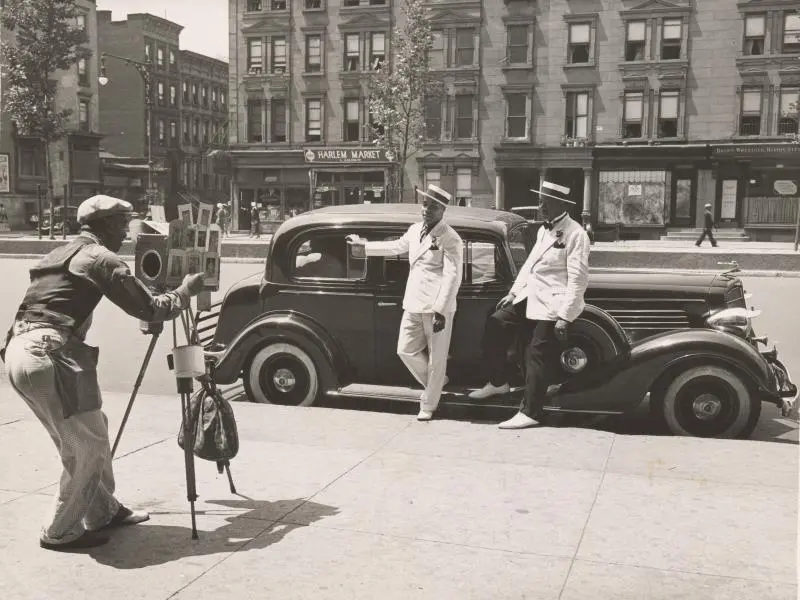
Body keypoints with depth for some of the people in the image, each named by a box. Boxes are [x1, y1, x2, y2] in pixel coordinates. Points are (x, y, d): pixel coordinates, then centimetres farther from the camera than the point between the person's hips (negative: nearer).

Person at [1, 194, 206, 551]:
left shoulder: (62, 254, 23)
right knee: (89, 446, 1)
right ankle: (59, 532, 9)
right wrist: (186, 291, 14)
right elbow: (150, 310, -2)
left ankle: (103, 511, 29)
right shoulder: (101, 259, -3)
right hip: (48, 355, -9)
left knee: (78, 441, 19)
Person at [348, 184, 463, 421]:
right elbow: (397, 246, 30)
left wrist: (441, 311, -22)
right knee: (406, 350, 9)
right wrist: (364, 246, 37)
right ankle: (434, 384, 31)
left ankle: (428, 405, 19)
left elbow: (452, 278, -16)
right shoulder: (415, 229, 11)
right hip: (413, 303, 7)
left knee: (436, 359, 4)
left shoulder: (450, 239, -12)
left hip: (437, 307, -7)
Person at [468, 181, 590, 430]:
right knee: (495, 324, 6)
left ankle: (529, 413, 6)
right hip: (530, 297, 9)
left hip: (552, 306, -9)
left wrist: (564, 317, -20)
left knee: (537, 357, -5)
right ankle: (498, 382, 20)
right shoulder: (543, 230, 13)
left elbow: (578, 279, -17)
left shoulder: (575, 234, -14)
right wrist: (513, 292, 17)